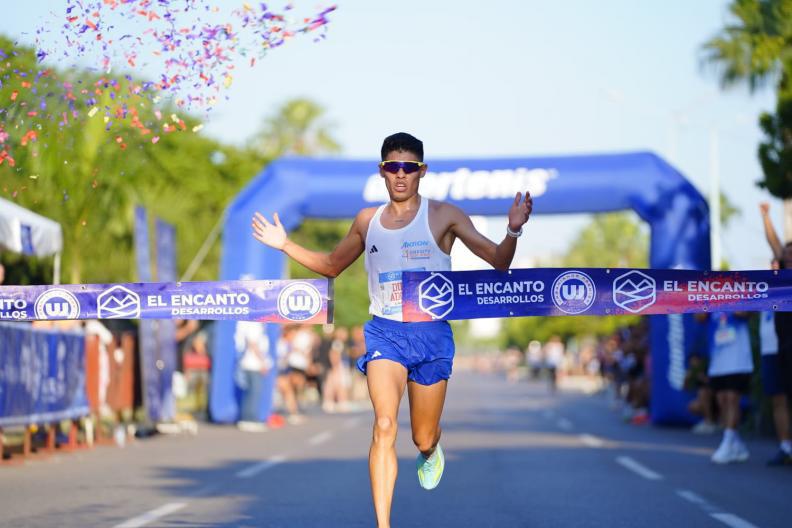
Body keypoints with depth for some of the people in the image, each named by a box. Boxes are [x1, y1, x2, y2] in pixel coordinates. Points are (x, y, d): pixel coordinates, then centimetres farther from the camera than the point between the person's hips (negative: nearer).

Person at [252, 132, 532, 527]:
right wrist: (285, 245, 12)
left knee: (423, 438, 11)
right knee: (384, 426, -19)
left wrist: (513, 231, -25)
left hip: (431, 335, -1)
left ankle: (430, 451, 52)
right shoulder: (367, 221, 7)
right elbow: (332, 266, 23)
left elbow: (498, 261, -5)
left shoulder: (443, 216, -3)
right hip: (385, 332, 1)